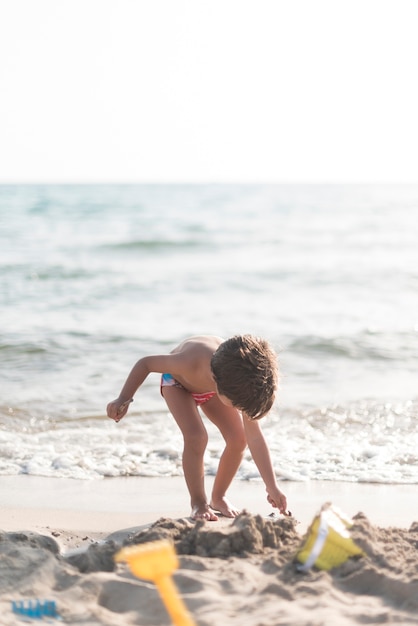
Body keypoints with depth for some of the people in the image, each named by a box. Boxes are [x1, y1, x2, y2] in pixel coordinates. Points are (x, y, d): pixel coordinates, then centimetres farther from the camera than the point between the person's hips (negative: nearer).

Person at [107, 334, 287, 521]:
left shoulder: (243, 381, -36)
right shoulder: (190, 363, -48)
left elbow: (254, 437, -30)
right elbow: (145, 363, -29)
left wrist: (272, 487, -30)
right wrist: (123, 400, -24)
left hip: (213, 385, 3)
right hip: (177, 381, -3)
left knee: (238, 439, -14)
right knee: (196, 437, -26)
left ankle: (218, 498, 11)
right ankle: (198, 503, -5)